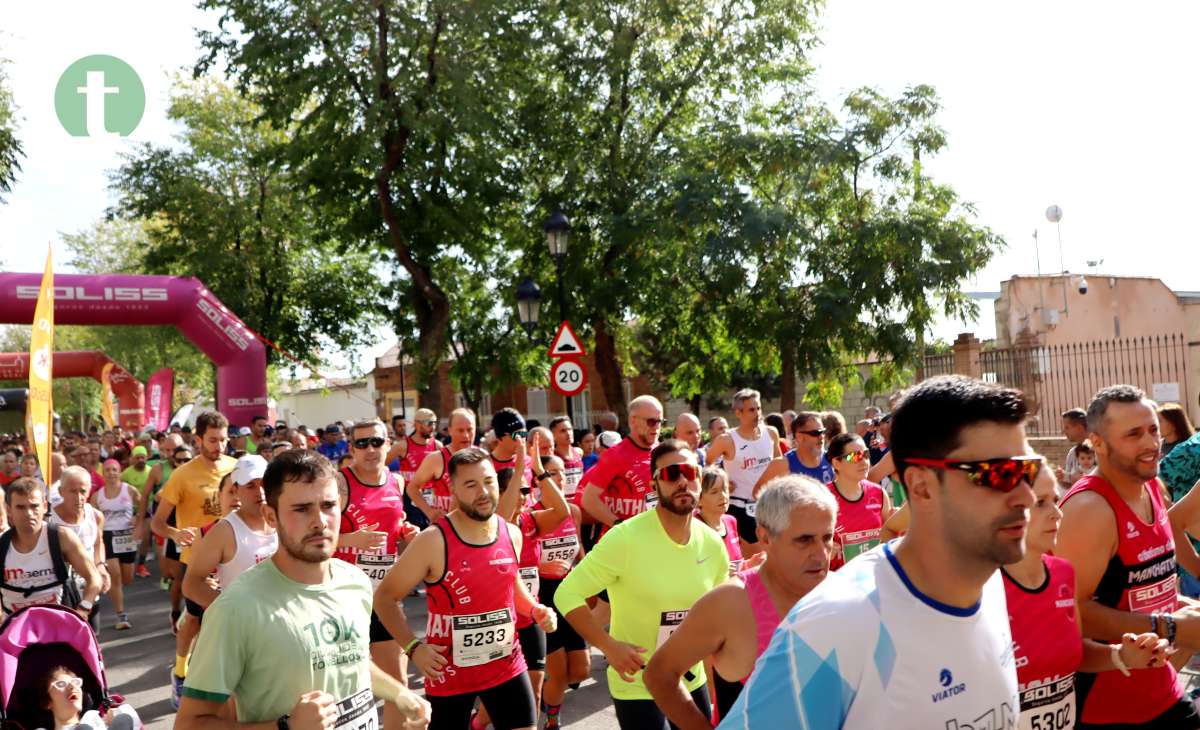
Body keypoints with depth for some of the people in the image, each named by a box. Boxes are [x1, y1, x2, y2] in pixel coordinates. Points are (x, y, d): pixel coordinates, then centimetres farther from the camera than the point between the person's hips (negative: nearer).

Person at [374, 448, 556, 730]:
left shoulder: (512, 534, -1)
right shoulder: (432, 541, -18)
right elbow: (385, 597, -9)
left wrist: (535, 610, 2)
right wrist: (412, 647, -19)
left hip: (508, 666, 4)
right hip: (449, 673, -4)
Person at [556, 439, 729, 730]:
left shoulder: (713, 544, -3)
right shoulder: (625, 538, -21)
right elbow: (567, 594, -19)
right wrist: (609, 646, -24)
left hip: (692, 680, 6)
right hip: (636, 684, -5)